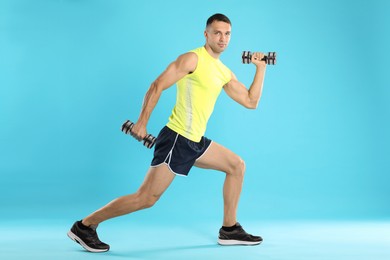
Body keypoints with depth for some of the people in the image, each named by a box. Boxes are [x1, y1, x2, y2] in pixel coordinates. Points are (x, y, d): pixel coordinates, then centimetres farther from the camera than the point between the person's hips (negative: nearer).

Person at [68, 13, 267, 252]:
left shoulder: (225, 73, 14)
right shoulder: (193, 59, -11)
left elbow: (251, 101, 16)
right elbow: (157, 87, -15)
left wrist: (261, 68, 14)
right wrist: (142, 123, -18)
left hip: (196, 142, 9)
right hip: (177, 139, -9)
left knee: (237, 166, 15)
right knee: (147, 198, -11)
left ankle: (230, 230, 19)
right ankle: (85, 226, -3)